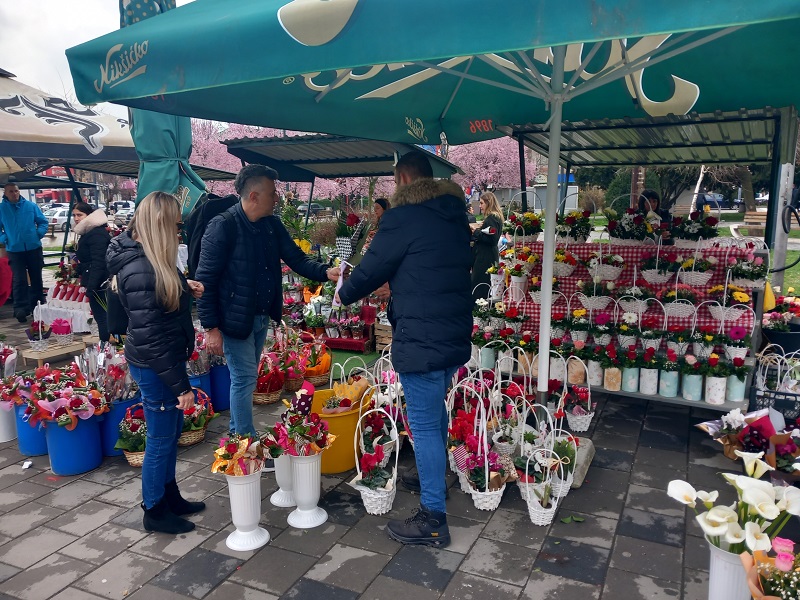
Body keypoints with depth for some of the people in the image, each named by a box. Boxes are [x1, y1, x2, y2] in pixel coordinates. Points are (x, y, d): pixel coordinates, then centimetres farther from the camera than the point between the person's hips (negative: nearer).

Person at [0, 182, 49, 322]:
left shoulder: (30, 205, 1)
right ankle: (20, 308, -4)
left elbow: (43, 221, 7)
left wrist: (39, 234, -7)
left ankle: (37, 304, 27)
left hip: (34, 248, 2)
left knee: (36, 278, 12)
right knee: (19, 280, -6)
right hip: (15, 250, -2)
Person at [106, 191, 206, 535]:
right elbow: (148, 339, -25)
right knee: (160, 440, 8)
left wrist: (184, 288, 3)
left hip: (166, 359, 9)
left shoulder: (151, 260, 4)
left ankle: (170, 496, 41)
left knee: (172, 432, 22)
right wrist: (181, 385, -20)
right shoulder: (140, 271, -26)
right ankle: (154, 512, 28)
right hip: (154, 367, -9)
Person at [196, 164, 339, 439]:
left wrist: (325, 272, -14)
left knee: (245, 378, 18)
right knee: (245, 379, -1)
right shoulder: (223, 227, -18)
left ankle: (237, 435, 34)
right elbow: (205, 280, -17)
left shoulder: (272, 225, 4)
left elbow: (296, 258, 6)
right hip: (234, 320, -7)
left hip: (261, 318, 7)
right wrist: (211, 328, -18)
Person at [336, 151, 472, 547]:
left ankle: (433, 519, 8)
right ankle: (437, 479, 44)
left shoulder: (404, 217, -13)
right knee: (436, 412, 25)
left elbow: (372, 267, -6)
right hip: (456, 335, 9)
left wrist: (345, 294, 16)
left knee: (424, 425, -1)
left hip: (421, 340, -9)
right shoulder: (455, 216, 12)